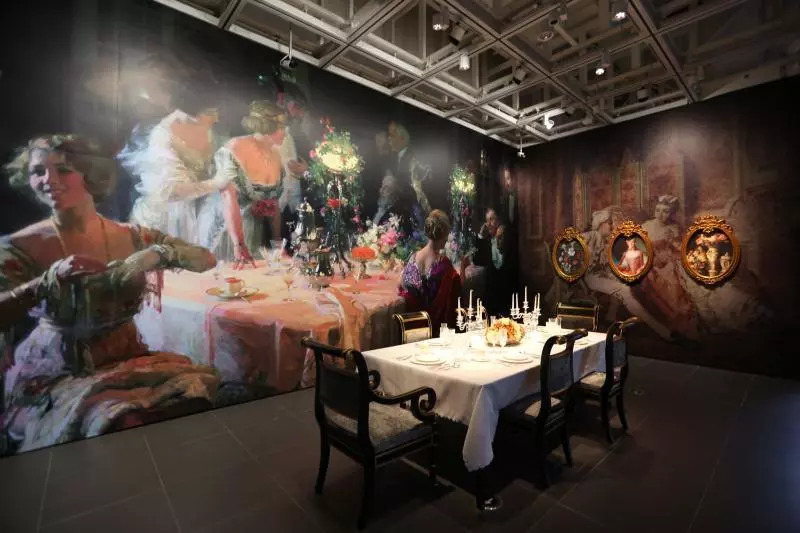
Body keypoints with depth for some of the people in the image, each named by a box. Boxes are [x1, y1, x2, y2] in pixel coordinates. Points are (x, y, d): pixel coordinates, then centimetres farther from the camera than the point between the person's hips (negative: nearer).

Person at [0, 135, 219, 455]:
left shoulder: (132, 237, 0)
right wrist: (50, 280, -30)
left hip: (126, 360, 3)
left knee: (194, 391, -21)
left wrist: (160, 253, -22)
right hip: (54, 375, -2)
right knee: (121, 422, -28)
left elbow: (206, 259, -5)